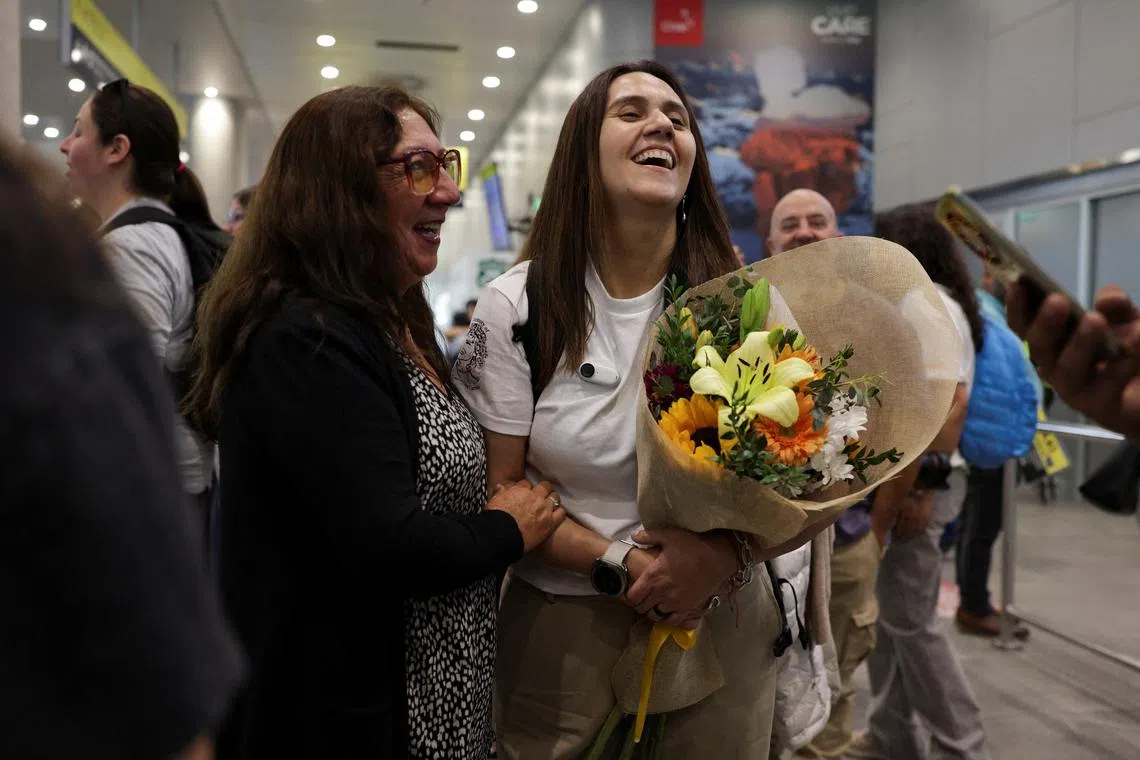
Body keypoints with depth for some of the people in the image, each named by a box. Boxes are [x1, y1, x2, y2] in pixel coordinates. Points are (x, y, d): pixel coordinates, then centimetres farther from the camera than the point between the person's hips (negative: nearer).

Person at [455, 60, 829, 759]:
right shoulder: (517, 304, -5)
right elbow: (498, 489, -4)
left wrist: (728, 552, -22)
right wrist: (620, 565, -17)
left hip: (722, 620, 1)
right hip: (560, 623, 0)